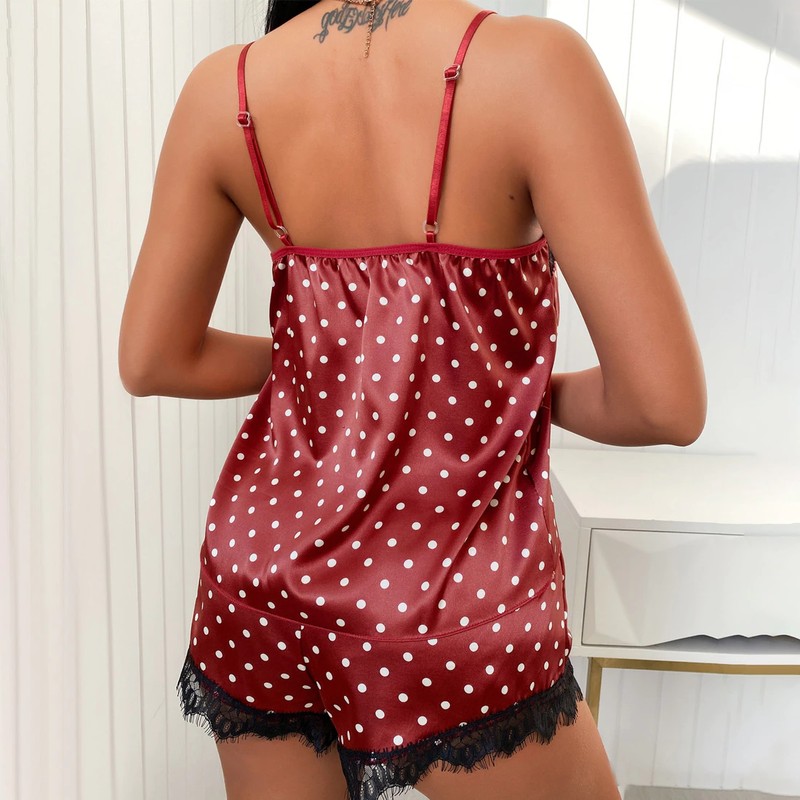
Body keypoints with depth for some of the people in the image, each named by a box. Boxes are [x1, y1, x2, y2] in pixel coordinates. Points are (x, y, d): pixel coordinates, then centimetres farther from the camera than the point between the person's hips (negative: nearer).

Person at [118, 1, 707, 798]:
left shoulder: (224, 86, -4)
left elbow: (151, 360, 3)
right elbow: (666, 402, -17)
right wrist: (544, 393, 4)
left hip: (263, 571, 5)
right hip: (453, 607, -4)